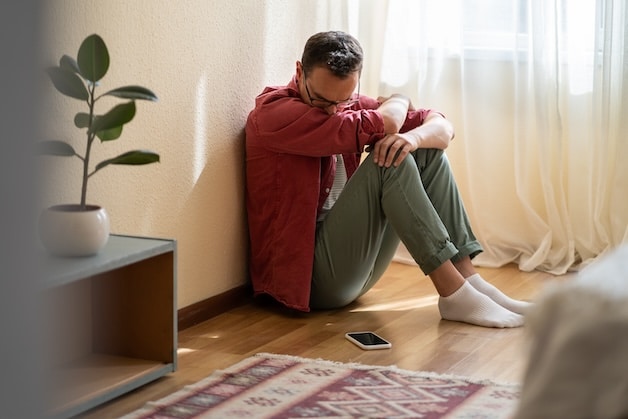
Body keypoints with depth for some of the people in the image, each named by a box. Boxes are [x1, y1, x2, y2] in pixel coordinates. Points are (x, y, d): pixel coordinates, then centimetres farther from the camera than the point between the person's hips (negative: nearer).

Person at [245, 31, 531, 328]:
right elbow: (382, 125, -22)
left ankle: (468, 279, -9)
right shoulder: (271, 111, -14)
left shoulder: (351, 105, 9)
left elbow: (442, 127, 5)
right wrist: (398, 101, 1)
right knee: (389, 162, -23)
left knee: (429, 153, 2)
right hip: (308, 272, -8)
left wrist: (413, 137, -18)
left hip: (352, 262, 8)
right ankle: (454, 295, -23)